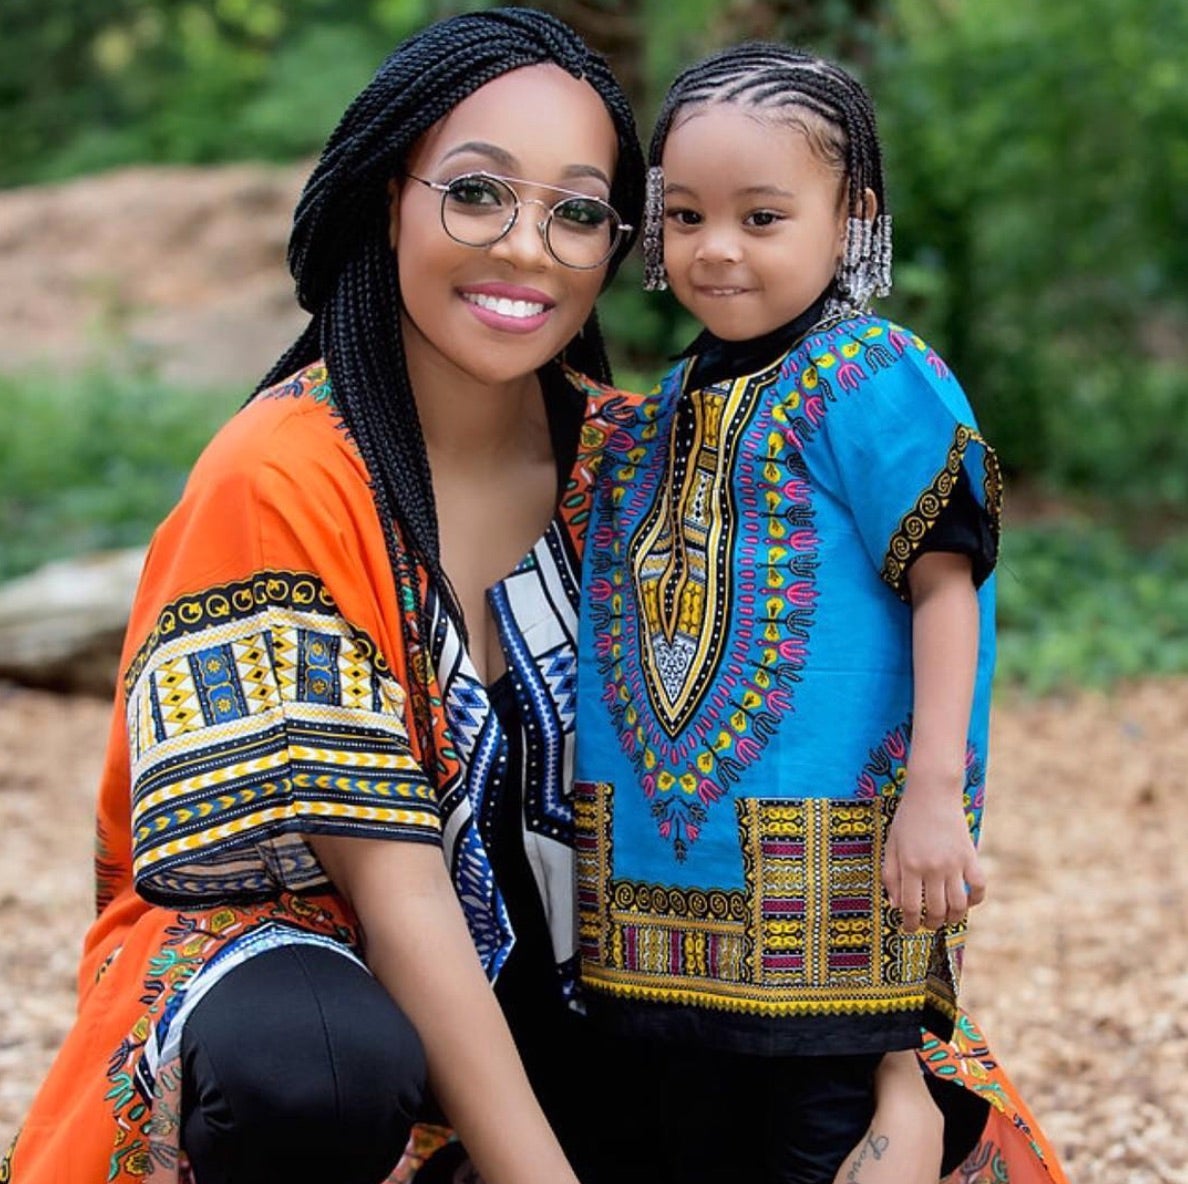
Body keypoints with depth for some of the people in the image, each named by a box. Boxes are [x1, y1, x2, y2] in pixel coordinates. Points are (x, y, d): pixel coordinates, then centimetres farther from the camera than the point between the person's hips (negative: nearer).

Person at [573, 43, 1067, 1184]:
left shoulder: (873, 380, -9)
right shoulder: (664, 405, 13)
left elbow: (943, 586, -13)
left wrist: (934, 791, -20)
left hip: (829, 868, -7)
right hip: (667, 858, 7)